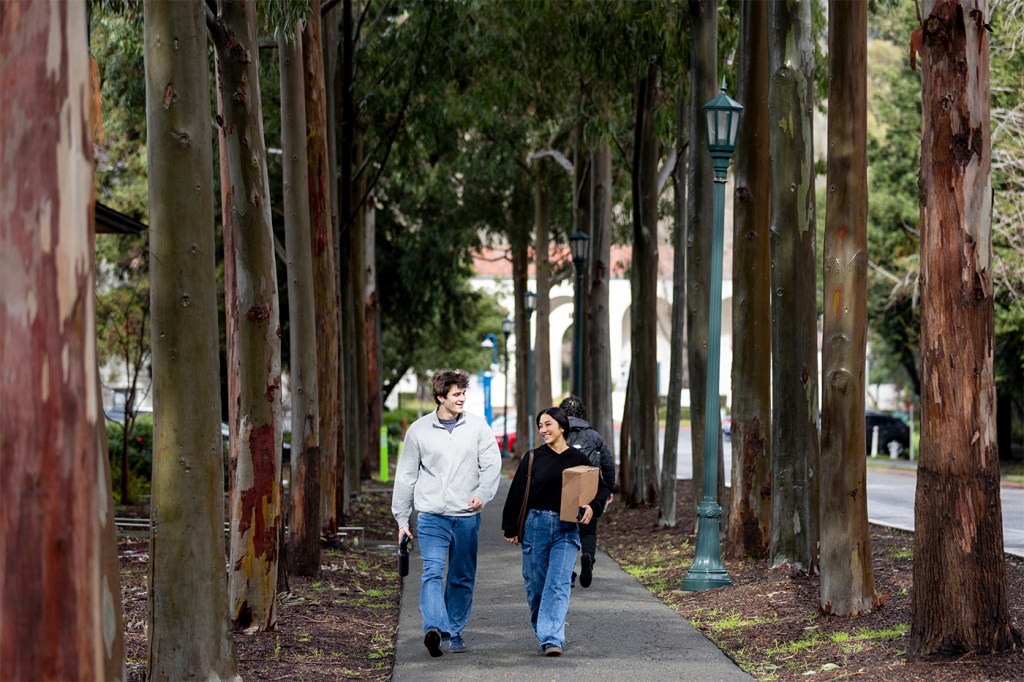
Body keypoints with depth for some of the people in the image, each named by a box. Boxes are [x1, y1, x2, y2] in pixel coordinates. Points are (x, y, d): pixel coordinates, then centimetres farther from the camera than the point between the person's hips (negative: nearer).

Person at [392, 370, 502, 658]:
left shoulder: (477, 426, 3)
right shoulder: (419, 430, 2)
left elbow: (492, 463, 0)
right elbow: (406, 475, 8)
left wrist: (483, 493, -20)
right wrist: (402, 518, 7)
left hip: (467, 516, 2)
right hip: (431, 515, -2)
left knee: (463, 578, 8)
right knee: (433, 572, -18)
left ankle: (454, 632, 20)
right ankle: (435, 629, -31)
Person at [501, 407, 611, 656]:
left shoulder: (578, 459, 3)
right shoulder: (533, 458, 3)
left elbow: (601, 487, 9)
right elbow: (516, 493, 5)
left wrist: (593, 506, -11)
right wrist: (510, 528, 4)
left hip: (566, 529, -1)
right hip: (535, 525, 1)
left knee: (558, 584, -12)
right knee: (536, 585, 7)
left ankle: (552, 639, -19)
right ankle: (543, 634, 25)